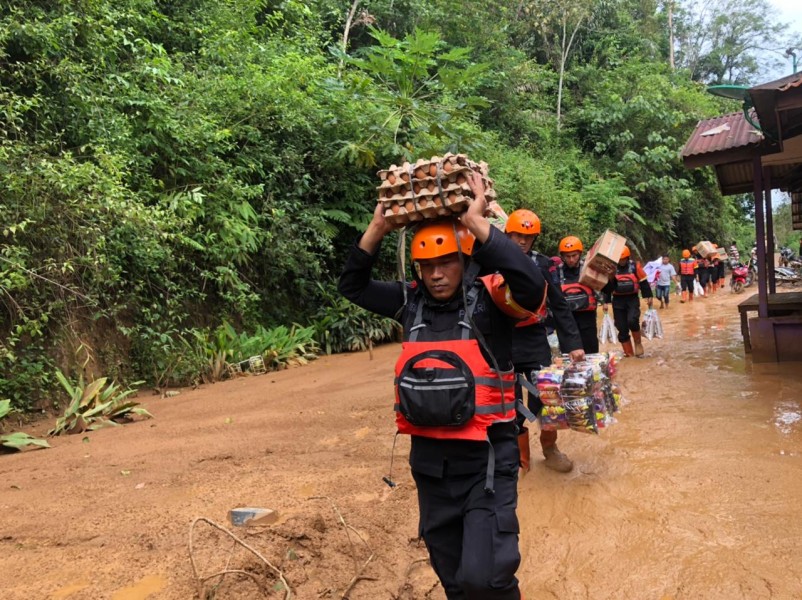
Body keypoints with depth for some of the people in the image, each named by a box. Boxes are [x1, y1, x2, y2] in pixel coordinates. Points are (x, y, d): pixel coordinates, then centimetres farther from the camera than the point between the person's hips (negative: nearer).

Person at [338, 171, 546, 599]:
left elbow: (533, 285, -30)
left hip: (485, 456, -5)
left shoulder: (490, 297, -11)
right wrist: (377, 228, -5)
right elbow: (352, 286, 8)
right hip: (429, 458, 5)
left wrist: (478, 223, -28)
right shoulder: (411, 302, 2)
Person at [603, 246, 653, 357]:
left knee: (632, 320, -24)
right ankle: (629, 354, 13)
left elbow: (643, 282, 4)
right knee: (622, 328, 2)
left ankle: (638, 343, 4)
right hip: (618, 300, 2)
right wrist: (606, 302, 3)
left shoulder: (635, 266, -2)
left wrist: (648, 296, 1)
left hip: (632, 299, -2)